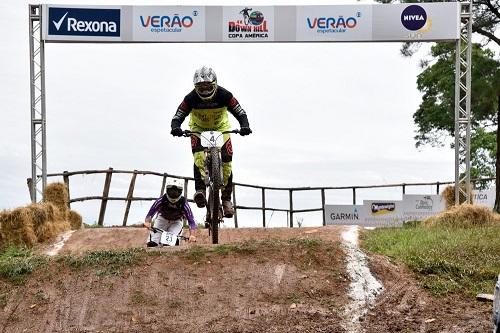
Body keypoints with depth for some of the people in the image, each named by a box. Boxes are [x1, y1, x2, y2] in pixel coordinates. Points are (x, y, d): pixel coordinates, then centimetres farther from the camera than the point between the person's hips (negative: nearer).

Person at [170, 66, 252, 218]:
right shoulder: (191, 98, -27)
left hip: (220, 128, 0)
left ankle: (226, 198, -4)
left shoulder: (224, 95, -27)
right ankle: (200, 190, -37)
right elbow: (178, 116, -26)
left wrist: (244, 126, -45)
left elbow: (240, 113, -25)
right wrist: (175, 127, -49)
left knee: (226, 160, -13)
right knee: (199, 155, -29)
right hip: (198, 129, 0)